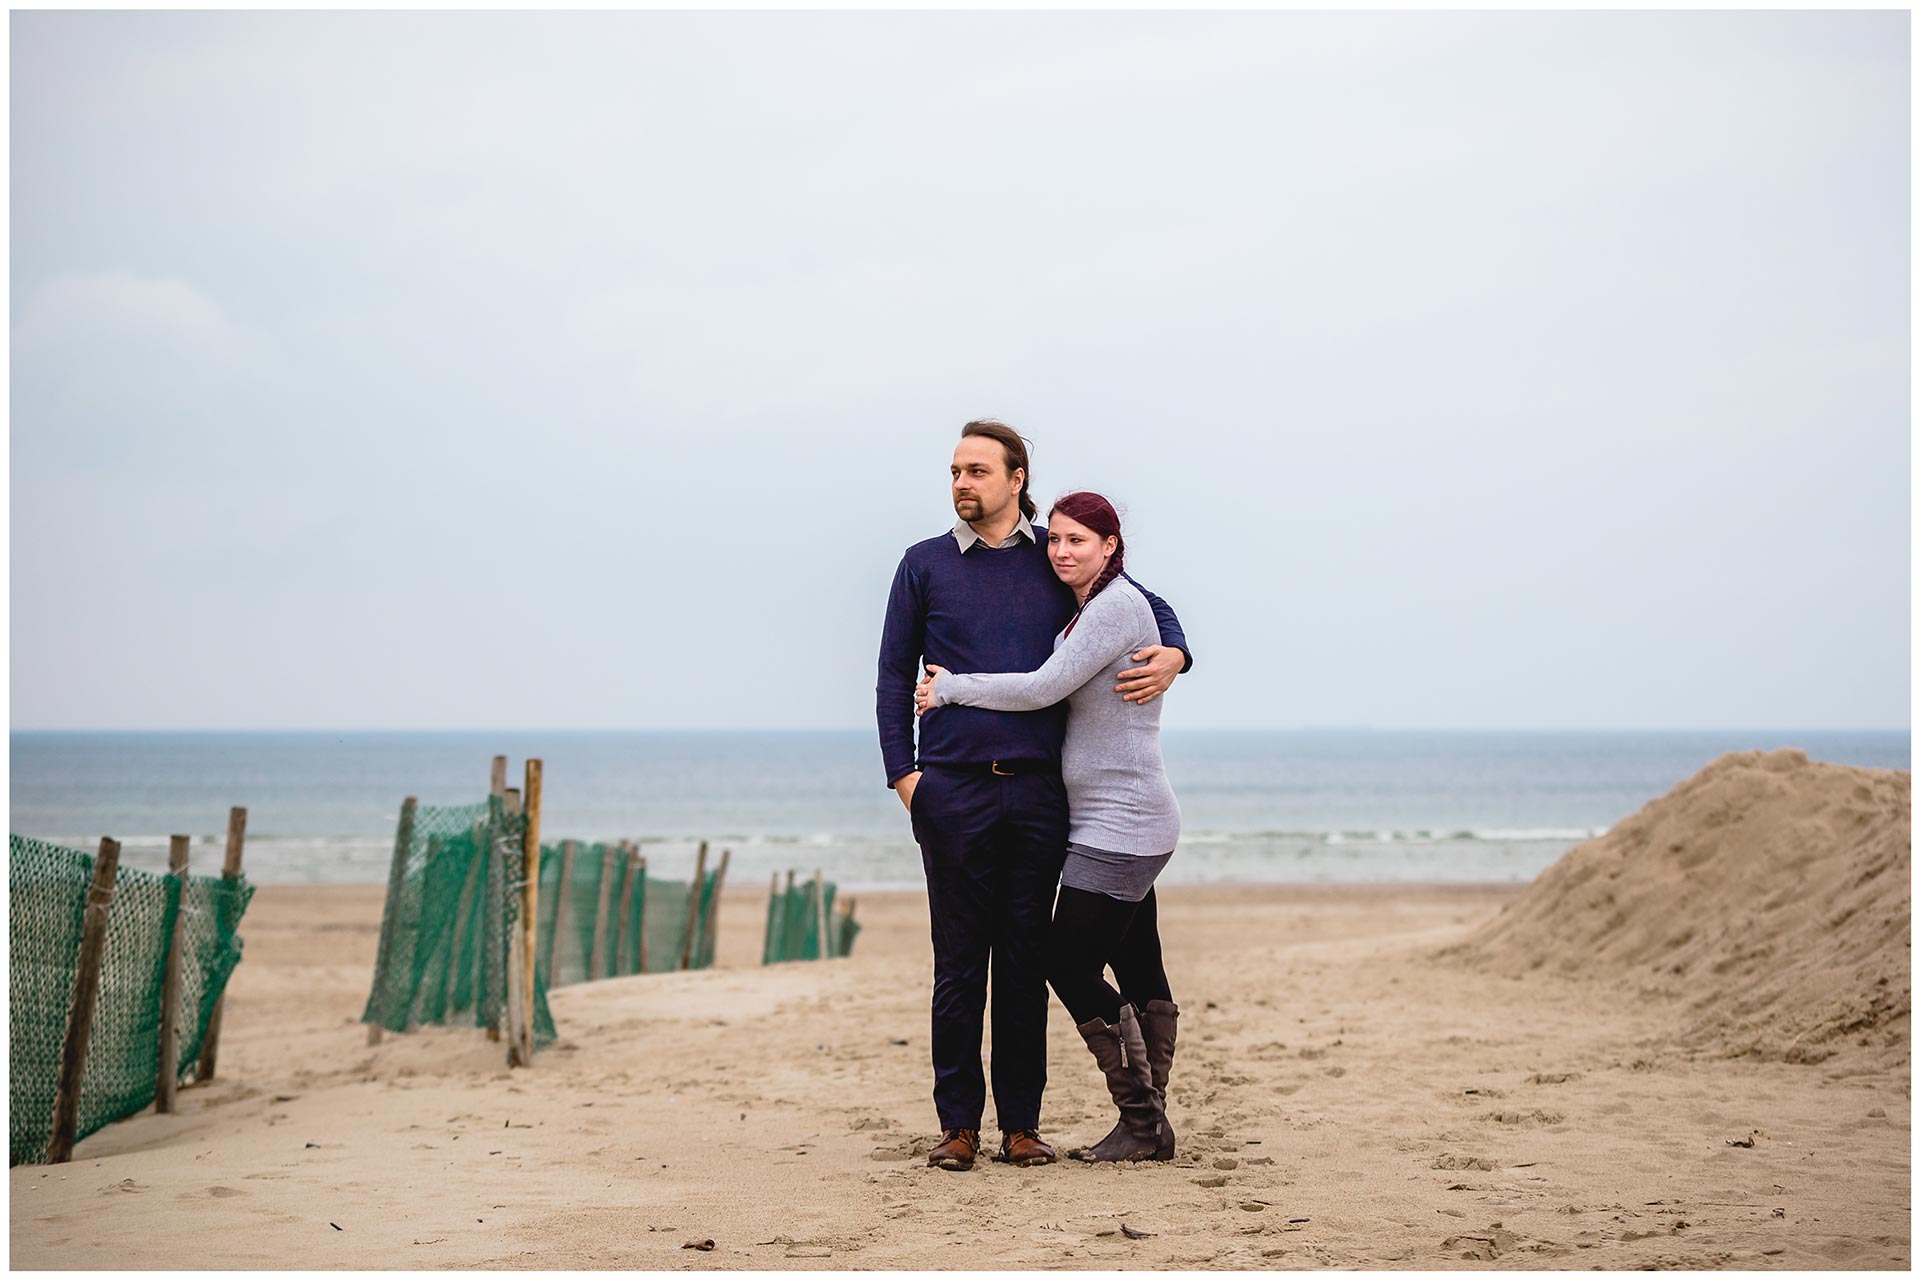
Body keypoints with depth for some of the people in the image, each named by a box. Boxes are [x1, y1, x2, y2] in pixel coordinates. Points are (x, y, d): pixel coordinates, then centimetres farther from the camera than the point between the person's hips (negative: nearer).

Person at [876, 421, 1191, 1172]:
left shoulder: (1057, 561, 10)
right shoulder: (925, 565, 8)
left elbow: (1150, 606, 20)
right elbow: (894, 676, 10)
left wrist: (1172, 657, -3)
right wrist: (902, 774, -1)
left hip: (1038, 791, 1)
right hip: (953, 791, -1)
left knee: (1026, 958, 3)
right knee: (959, 960, 0)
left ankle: (1021, 1123, 10)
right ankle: (958, 1123, 7)